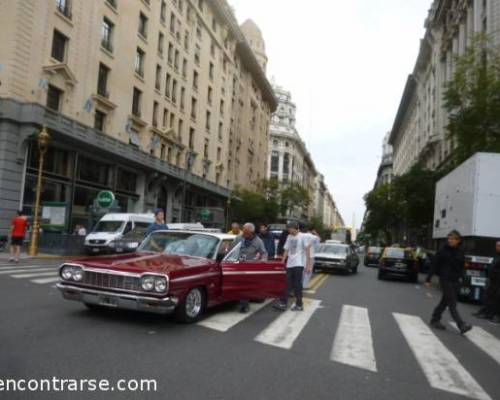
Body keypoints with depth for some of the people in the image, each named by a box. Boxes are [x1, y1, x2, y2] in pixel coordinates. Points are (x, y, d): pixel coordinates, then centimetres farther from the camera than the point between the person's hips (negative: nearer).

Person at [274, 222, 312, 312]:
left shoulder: (302, 236, -3)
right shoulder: (289, 237, 14)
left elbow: (307, 250, -5)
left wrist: (308, 265, -10)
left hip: (299, 264, -5)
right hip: (290, 264, 5)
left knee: (297, 285, -2)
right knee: (288, 285, 6)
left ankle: (299, 305, 8)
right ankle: (283, 303, 7)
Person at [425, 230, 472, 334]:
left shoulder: (460, 252, 4)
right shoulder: (443, 251, -8)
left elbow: (461, 266, 13)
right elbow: (434, 265, -6)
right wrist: (428, 279, -7)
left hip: (455, 280, 5)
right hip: (445, 279, -5)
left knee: (445, 302, 12)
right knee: (452, 304, -8)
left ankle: (435, 320, 23)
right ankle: (461, 326, -11)